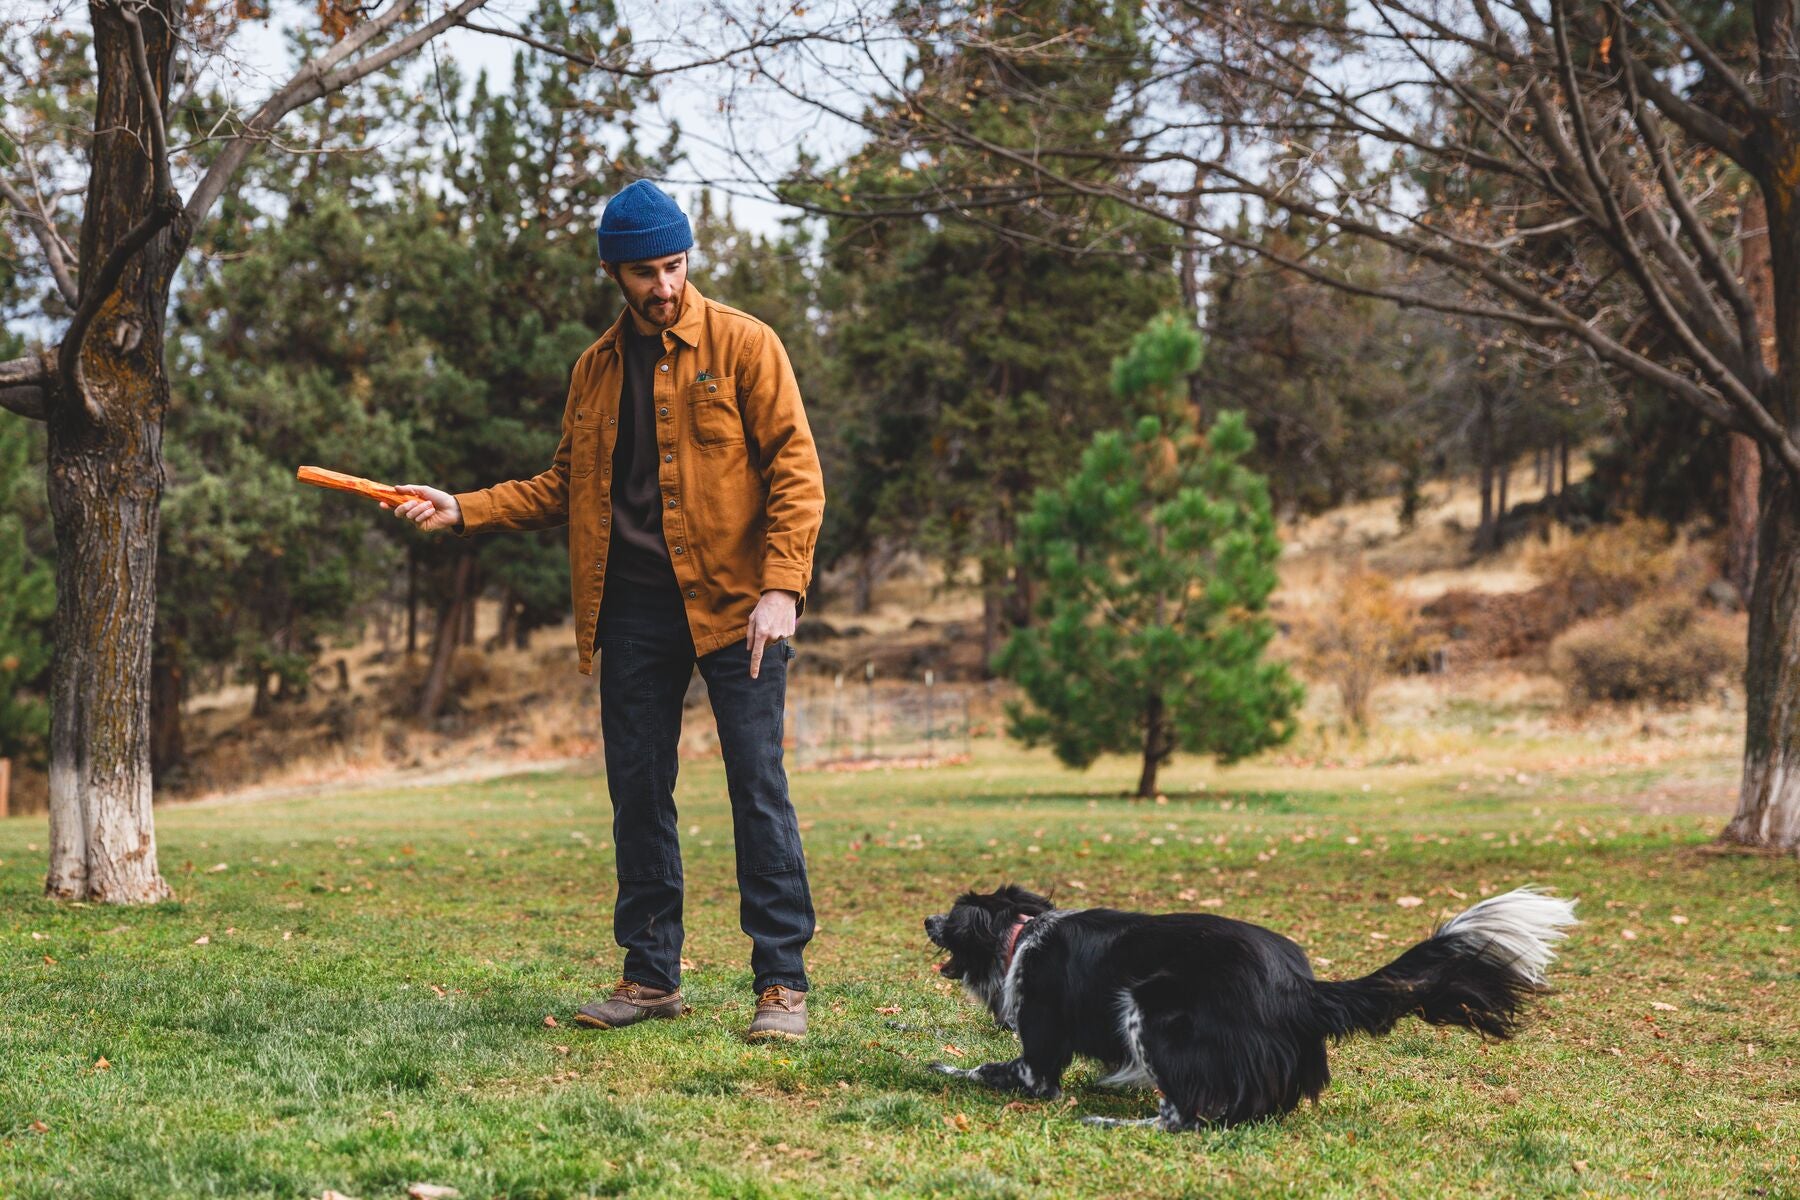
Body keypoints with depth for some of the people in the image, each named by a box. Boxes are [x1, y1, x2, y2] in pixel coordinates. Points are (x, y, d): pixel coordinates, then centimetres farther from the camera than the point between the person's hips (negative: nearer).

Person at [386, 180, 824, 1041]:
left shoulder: (742, 345, -2)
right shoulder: (596, 368, 14)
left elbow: (796, 470, -6)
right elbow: (565, 486, 20)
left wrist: (781, 588, -16)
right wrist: (465, 510, 8)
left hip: (732, 605, -5)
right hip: (633, 607, 5)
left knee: (758, 788, -6)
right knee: (637, 793, 8)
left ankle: (782, 983, -1)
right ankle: (651, 976, 19)